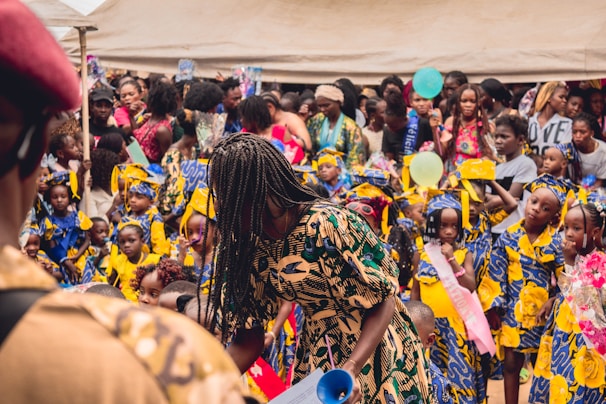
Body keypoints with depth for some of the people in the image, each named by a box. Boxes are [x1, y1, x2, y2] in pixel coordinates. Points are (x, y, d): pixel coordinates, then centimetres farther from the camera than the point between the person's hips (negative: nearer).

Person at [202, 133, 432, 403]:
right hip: (316, 359, 5)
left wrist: (350, 369, -33)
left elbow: (382, 302, -20)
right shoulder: (250, 249, -6)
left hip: (372, 351, -5)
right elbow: (248, 339, -3)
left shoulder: (326, 226, -25)